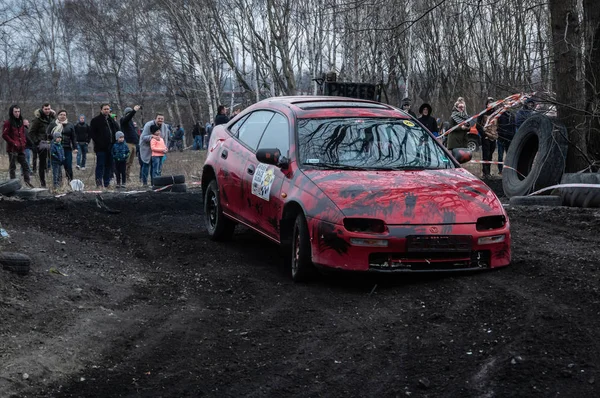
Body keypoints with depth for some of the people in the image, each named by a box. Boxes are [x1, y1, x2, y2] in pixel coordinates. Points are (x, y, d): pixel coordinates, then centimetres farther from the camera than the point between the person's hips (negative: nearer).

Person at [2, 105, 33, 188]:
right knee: (12, 167, 1)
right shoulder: (8, 122, -8)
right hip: (12, 149, -6)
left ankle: (27, 181, 10)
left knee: (25, 165, 5)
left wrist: (24, 142, 8)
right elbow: (4, 135, -11)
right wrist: (13, 143, -13)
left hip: (21, 149, 6)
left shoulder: (21, 122, 13)